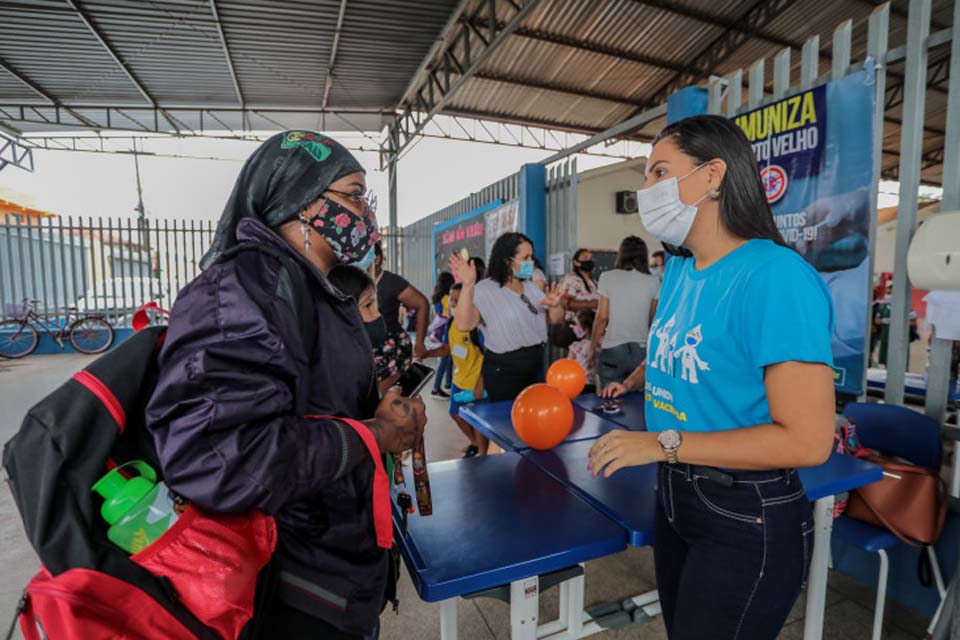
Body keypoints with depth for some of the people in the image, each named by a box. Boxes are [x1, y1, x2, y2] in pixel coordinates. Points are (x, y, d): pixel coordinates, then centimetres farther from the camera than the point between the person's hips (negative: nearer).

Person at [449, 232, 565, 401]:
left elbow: (555, 320, 11)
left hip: (535, 365, 7)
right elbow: (463, 325, -28)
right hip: (503, 371, -7)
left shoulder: (530, 287, 7)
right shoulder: (485, 289, -15)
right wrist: (468, 286, -37)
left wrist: (554, 306, -12)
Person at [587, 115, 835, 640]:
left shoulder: (777, 276, -23)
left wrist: (664, 444, -24)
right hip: (675, 498, 8)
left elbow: (807, 441, -25)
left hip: (748, 523, -7)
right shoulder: (678, 270, 2)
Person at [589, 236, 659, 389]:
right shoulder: (653, 282, 3)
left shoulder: (607, 277, -2)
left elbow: (602, 317, -3)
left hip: (612, 349, -2)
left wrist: (593, 346, 7)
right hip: (641, 350, 2)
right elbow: (652, 319, 10)